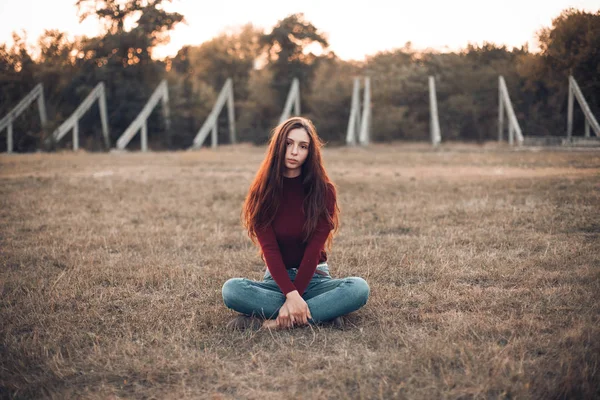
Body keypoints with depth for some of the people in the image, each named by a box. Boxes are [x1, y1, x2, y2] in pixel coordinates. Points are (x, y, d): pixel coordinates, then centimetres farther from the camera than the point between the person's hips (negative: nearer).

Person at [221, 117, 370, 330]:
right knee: (231, 289, -30)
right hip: (277, 279, 1)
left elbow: (314, 248, -14)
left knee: (359, 288, -30)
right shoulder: (262, 191, -5)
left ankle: (272, 322, -30)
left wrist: (293, 300, -25)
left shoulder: (323, 190, -7)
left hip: (314, 277, 0)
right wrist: (291, 294, -29)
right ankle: (323, 312, -25)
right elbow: (269, 249, -13)